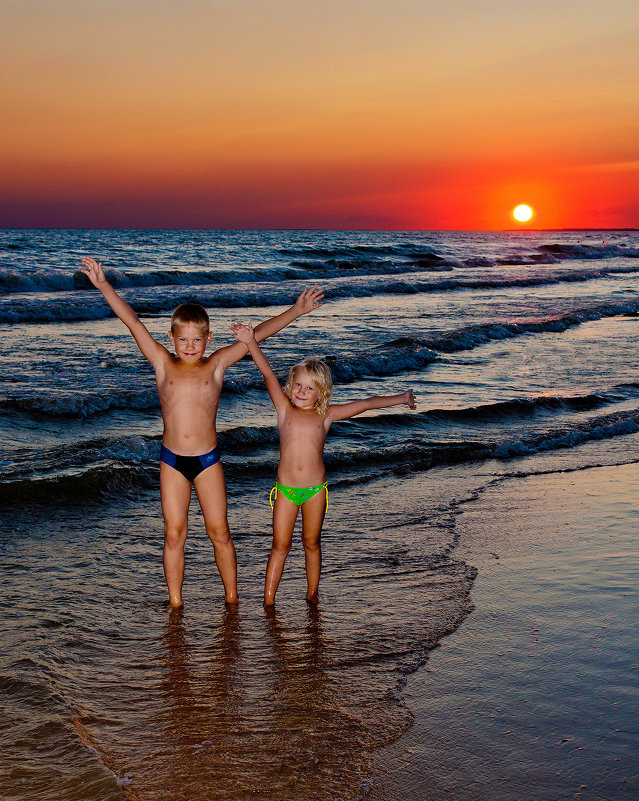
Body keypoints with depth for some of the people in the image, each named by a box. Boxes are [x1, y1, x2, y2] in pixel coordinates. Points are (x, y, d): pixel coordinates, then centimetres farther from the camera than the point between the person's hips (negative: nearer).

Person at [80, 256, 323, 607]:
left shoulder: (216, 365, 0)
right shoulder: (164, 364, 0)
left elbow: (257, 333, -2)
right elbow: (132, 322, -4)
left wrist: (296, 311, -3)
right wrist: (103, 286, -7)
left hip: (208, 459, 0)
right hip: (171, 460, 1)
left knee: (219, 533, 7)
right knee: (174, 534, 6)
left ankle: (232, 600, 21)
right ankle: (175, 604, 17)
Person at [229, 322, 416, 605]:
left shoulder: (326, 415, 2)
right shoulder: (285, 409, 0)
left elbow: (364, 404, 5)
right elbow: (268, 375, -10)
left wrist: (400, 398, 9)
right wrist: (251, 342, -18)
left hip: (315, 489, 1)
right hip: (285, 489, -1)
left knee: (311, 543, 13)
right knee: (280, 545, 3)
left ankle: (312, 595, 27)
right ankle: (268, 601, 9)